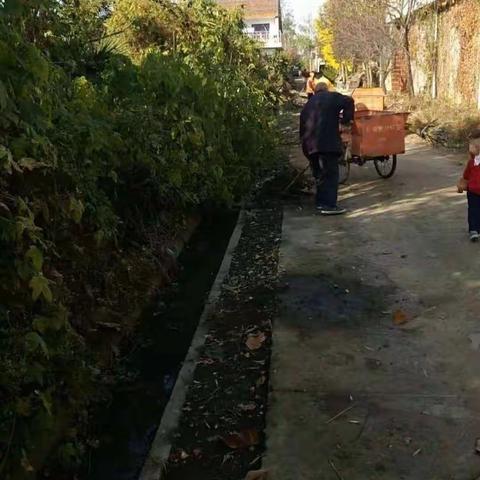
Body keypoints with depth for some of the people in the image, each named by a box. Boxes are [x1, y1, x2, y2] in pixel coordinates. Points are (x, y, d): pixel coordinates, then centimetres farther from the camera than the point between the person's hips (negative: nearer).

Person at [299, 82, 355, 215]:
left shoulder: (309, 104, 25)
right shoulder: (331, 97, 8)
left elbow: (302, 123, 23)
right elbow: (349, 101, -7)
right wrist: (346, 119, 5)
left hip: (310, 144, 7)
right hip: (327, 142, -7)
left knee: (319, 173, 18)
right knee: (331, 173, -5)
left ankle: (320, 201, 23)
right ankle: (329, 205, -10)